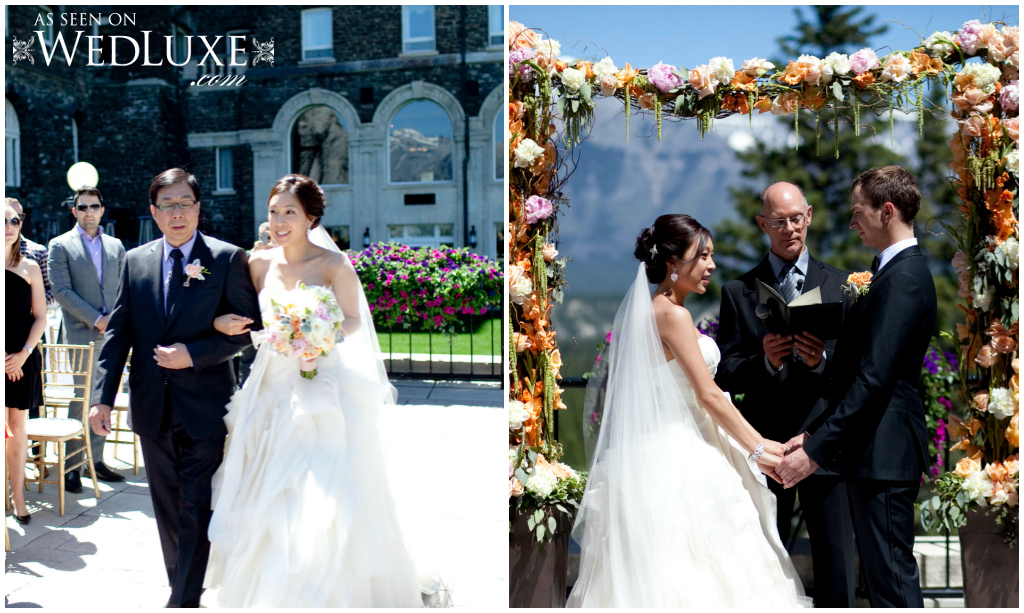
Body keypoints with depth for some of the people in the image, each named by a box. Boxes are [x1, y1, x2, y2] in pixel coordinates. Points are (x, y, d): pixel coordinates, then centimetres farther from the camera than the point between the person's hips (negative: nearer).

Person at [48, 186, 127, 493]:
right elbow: (62, 290, -7)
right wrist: (95, 319, -13)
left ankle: (96, 459, 17)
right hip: (80, 336, -4)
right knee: (79, 401, -2)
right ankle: (71, 465, 5)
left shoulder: (115, 246, 14)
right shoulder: (60, 245, 1)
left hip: (110, 334, 4)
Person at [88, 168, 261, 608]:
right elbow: (117, 332, 6)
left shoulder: (227, 259, -4)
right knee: (168, 511, 15)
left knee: (196, 510, -1)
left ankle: (185, 600, 7)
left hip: (204, 408, -4)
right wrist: (103, 397, -2)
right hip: (153, 409, 4)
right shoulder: (136, 261, 8)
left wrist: (194, 354, -17)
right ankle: (182, 589, 29)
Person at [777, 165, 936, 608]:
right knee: (883, 571, 16)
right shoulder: (899, 270, 16)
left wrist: (816, 450, -21)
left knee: (892, 575, -4)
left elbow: (873, 380, -23)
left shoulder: (902, 278, -16)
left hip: (883, 453, -10)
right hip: (877, 452, 10)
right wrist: (815, 433, 13)